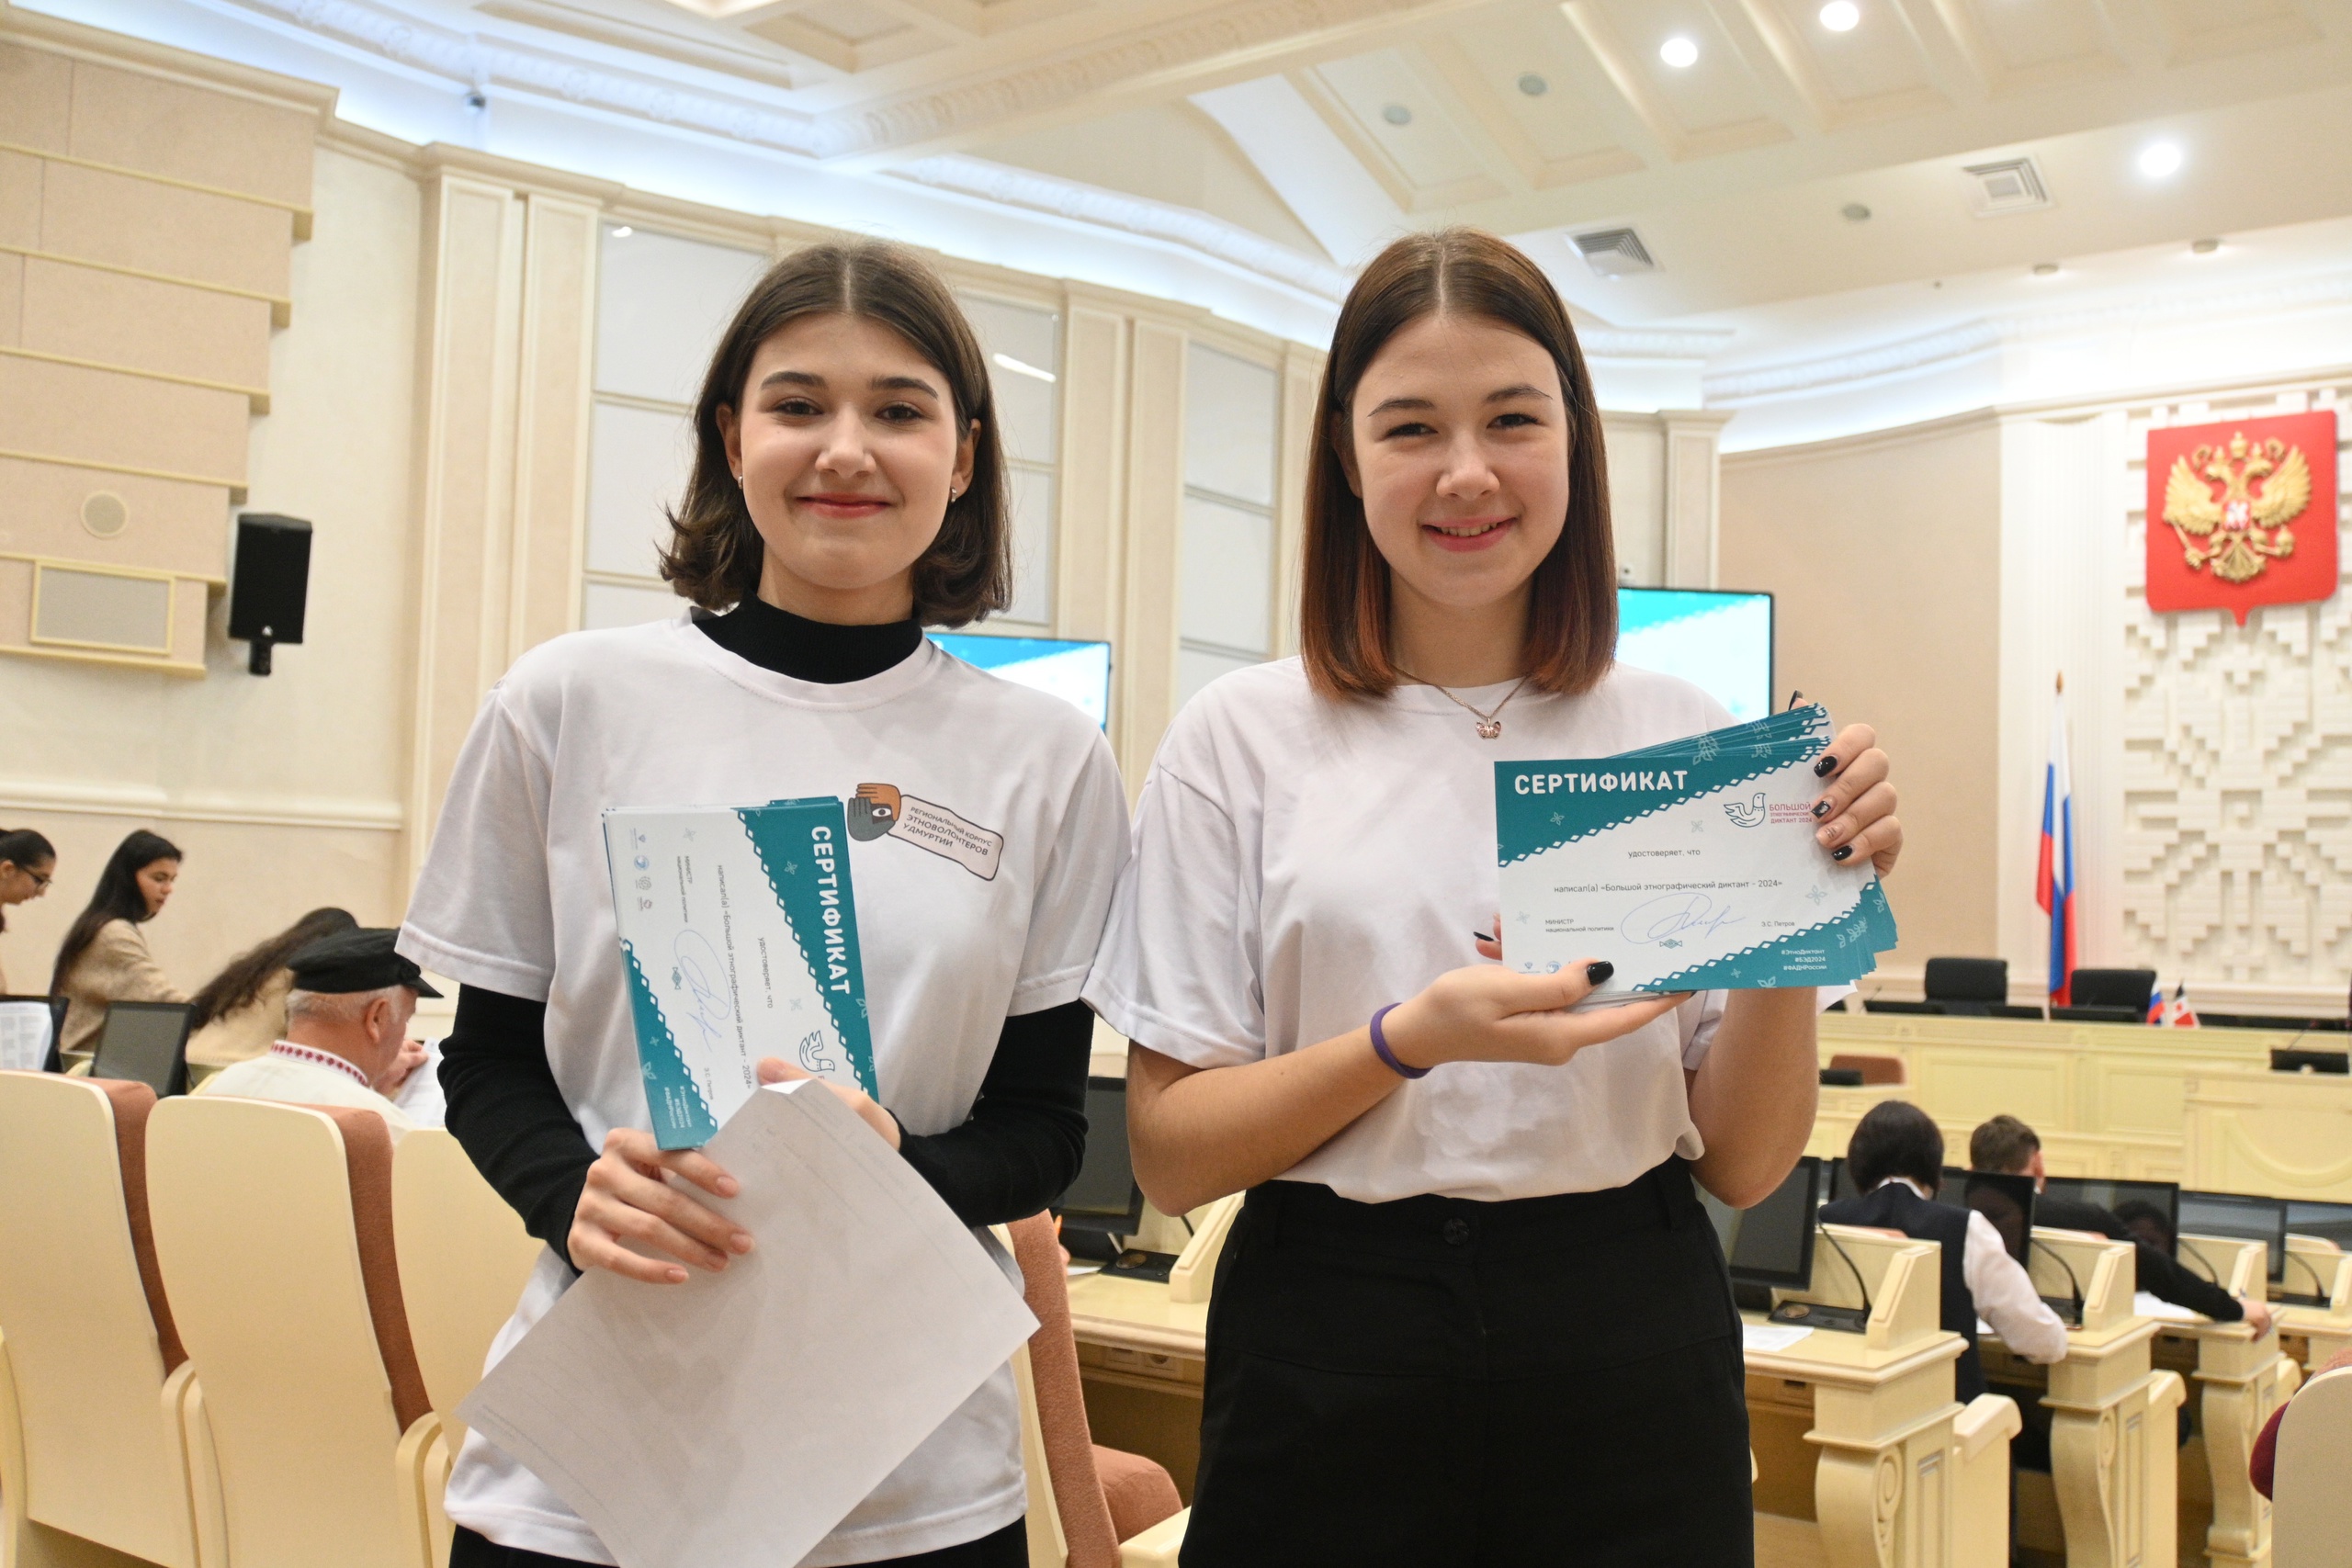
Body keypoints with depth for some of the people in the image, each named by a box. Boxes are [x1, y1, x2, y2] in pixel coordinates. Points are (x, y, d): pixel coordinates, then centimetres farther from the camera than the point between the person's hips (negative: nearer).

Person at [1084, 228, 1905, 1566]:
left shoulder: (1687, 737, 2)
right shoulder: (1244, 738, -3)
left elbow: (1742, 1163, 2)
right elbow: (1168, 1156, -6)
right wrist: (1409, 1042, -21)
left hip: (1630, 1351, 2)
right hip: (1334, 1357, -1)